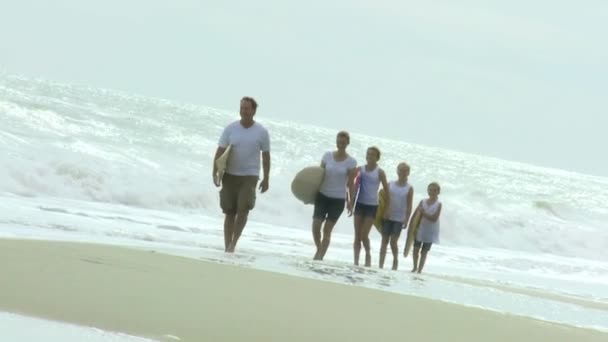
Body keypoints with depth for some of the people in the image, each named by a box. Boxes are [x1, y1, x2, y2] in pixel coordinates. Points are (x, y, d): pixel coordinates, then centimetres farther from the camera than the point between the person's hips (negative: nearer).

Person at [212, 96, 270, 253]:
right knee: (229, 212, 5)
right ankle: (227, 246, 13)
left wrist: (266, 179, 4)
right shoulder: (230, 128, -2)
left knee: (243, 209, -17)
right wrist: (215, 173, -11)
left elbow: (266, 156, 5)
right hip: (230, 175, 1)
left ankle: (234, 242, -2)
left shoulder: (261, 132, -2)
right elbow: (220, 151, -2)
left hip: (249, 176, -1)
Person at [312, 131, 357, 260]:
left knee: (327, 230, -2)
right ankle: (319, 250, 18)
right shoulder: (328, 155, 1)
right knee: (315, 226, -6)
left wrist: (350, 202, -3)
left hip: (338, 199, -2)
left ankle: (320, 256, 1)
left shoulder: (351, 162, -5)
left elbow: (350, 183, -2)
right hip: (322, 195, 2)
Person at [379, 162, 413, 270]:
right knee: (384, 240, 1)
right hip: (387, 217, 2)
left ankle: (395, 260, 14)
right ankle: (381, 265, 2)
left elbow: (409, 206, -1)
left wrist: (406, 220, -7)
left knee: (393, 241, -8)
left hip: (399, 219, -2)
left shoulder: (409, 188, 0)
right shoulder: (390, 185, 5)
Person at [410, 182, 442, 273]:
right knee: (416, 248, 5)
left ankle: (420, 269, 8)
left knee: (424, 251, 3)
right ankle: (415, 267, 23)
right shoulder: (423, 202, 3)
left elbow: (434, 218, -17)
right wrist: (410, 225, -3)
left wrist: (423, 213, -24)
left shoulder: (438, 204, -7)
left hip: (430, 231, -3)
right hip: (419, 229, 3)